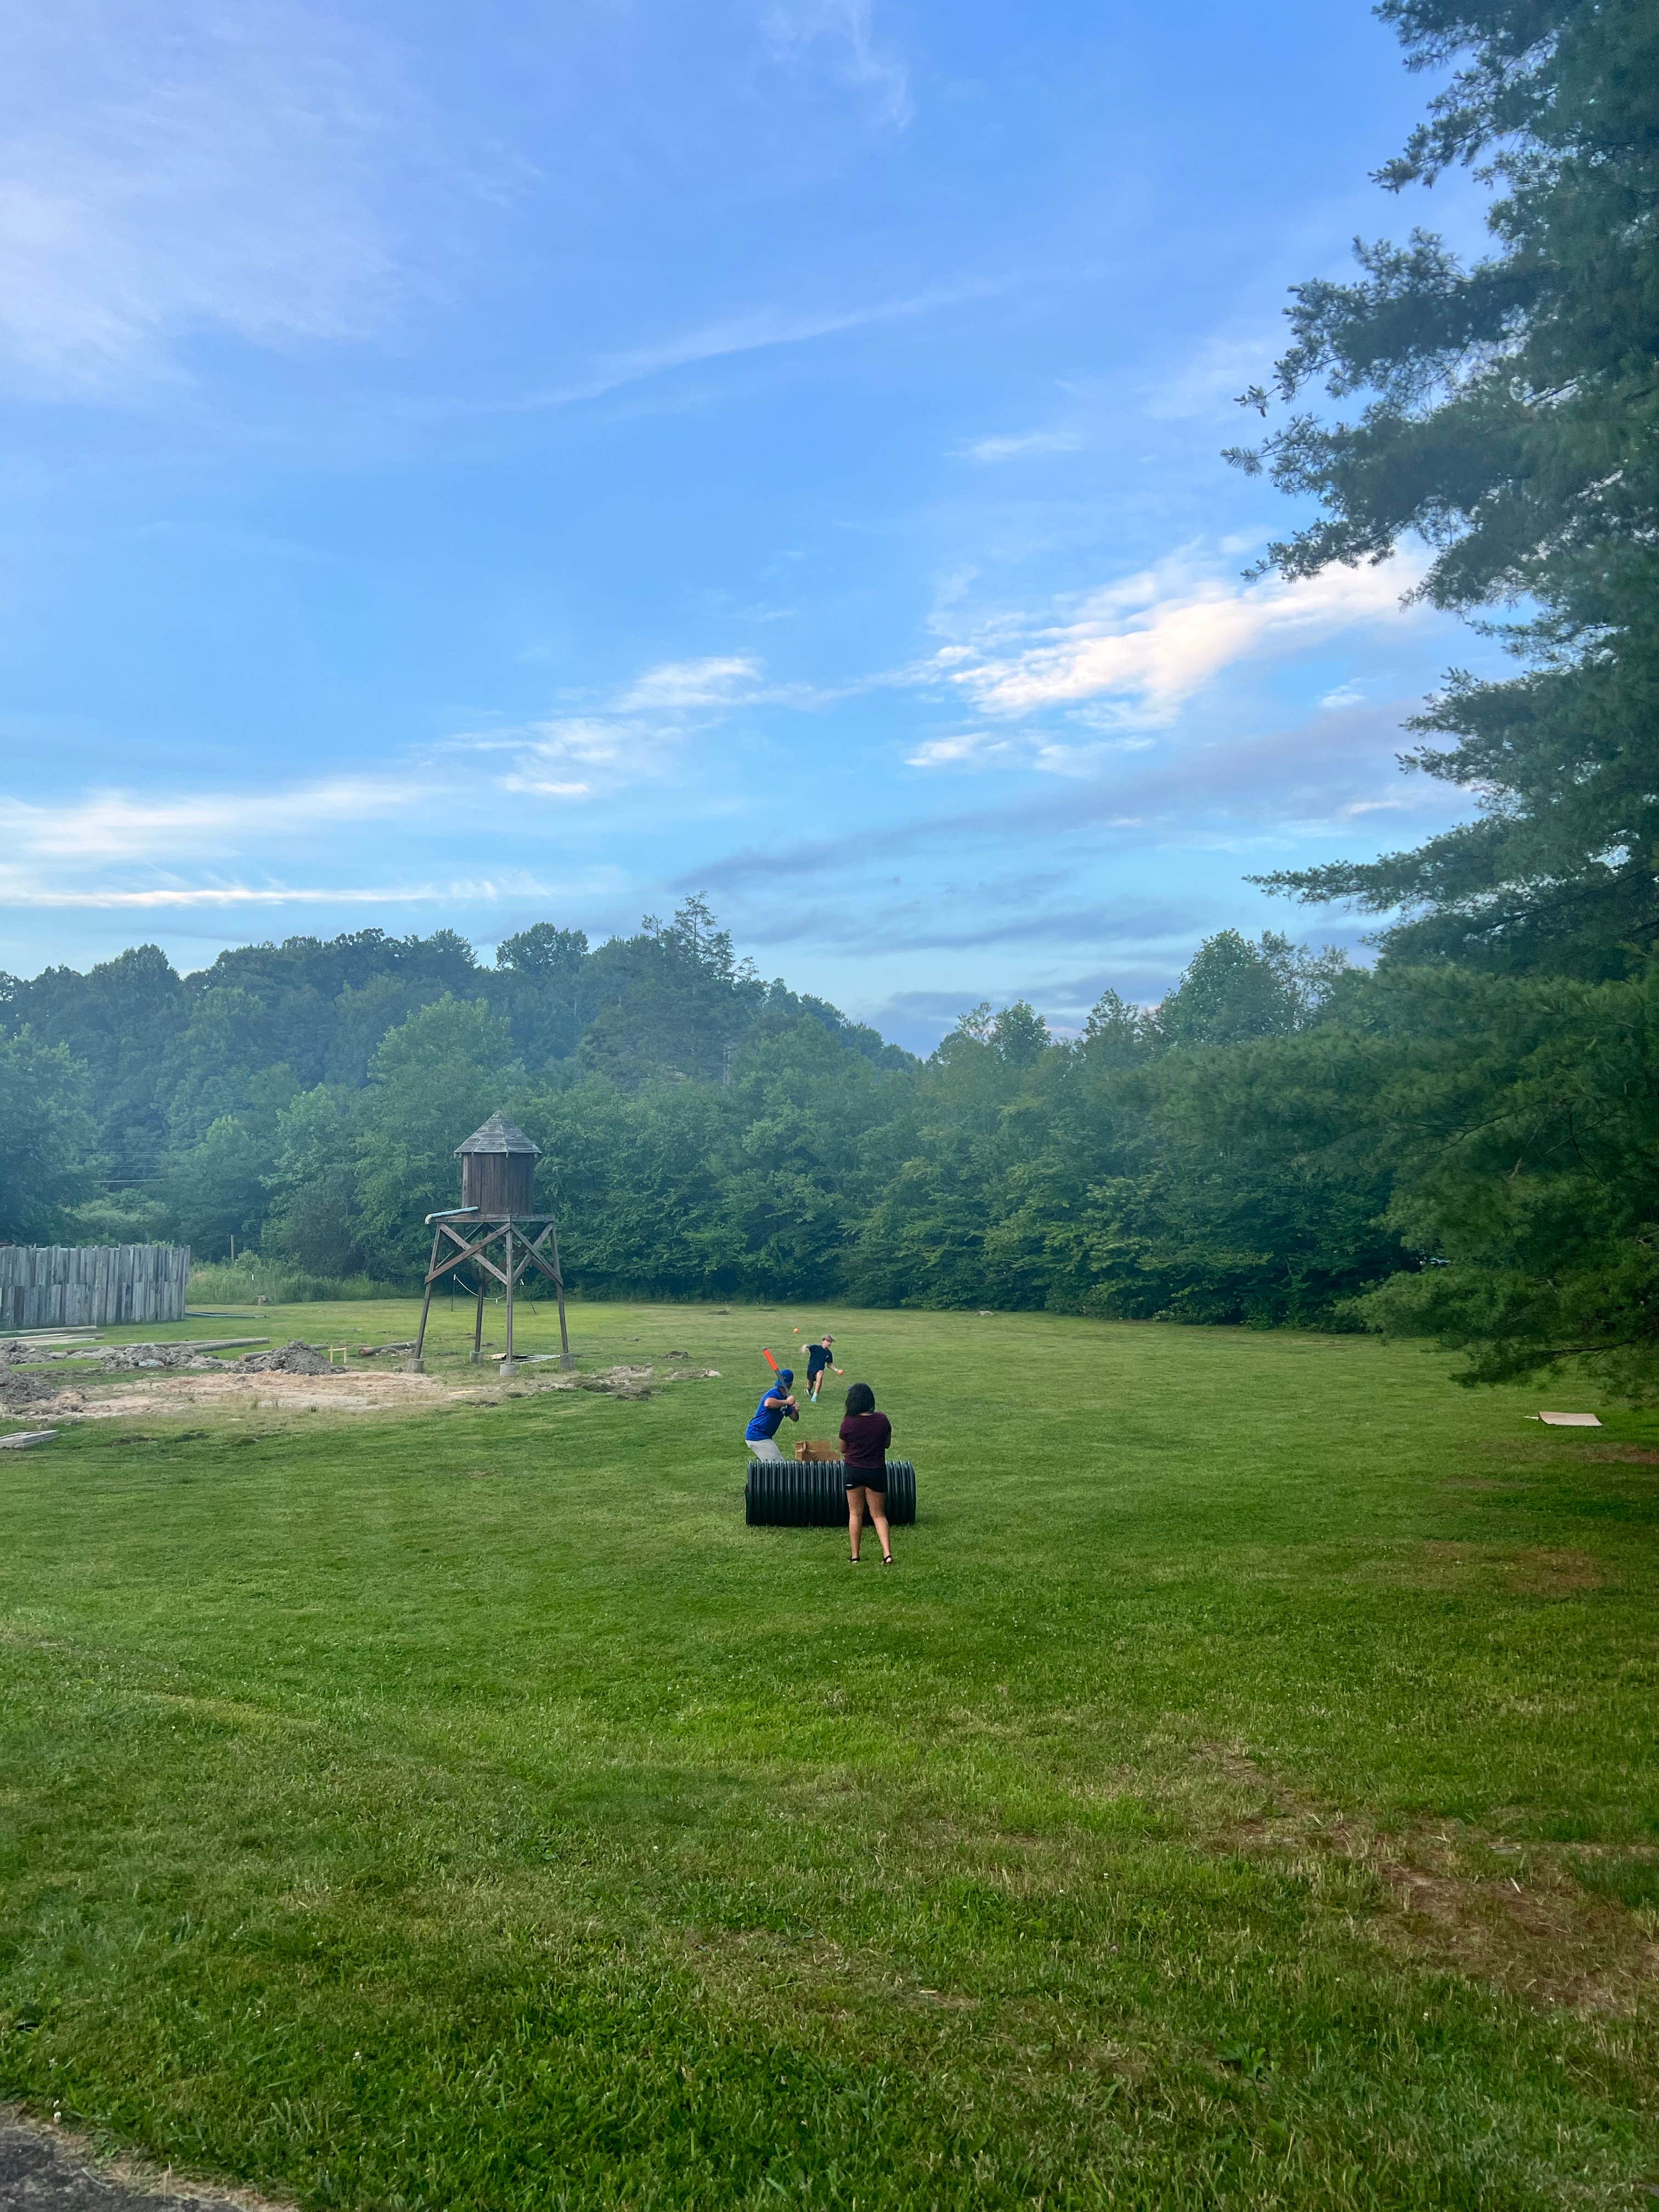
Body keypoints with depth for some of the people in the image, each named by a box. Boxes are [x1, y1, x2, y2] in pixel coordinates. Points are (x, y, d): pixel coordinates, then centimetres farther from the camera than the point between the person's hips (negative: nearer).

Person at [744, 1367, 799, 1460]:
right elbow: (768, 1403, -43)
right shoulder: (774, 1393, -18)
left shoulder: (785, 1398, 11)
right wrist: (787, 1402, -34)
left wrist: (796, 1411, -12)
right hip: (757, 1435, -10)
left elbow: (794, 1418, 10)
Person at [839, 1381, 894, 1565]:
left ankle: (855, 1556, 16)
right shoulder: (882, 1420, -9)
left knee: (855, 1514, 13)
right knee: (879, 1515, 11)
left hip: (854, 1471, -1)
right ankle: (887, 1553, -4)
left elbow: (843, 1449, 1)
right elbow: (887, 1443, 7)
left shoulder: (848, 1423, -14)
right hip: (877, 1471, 1)